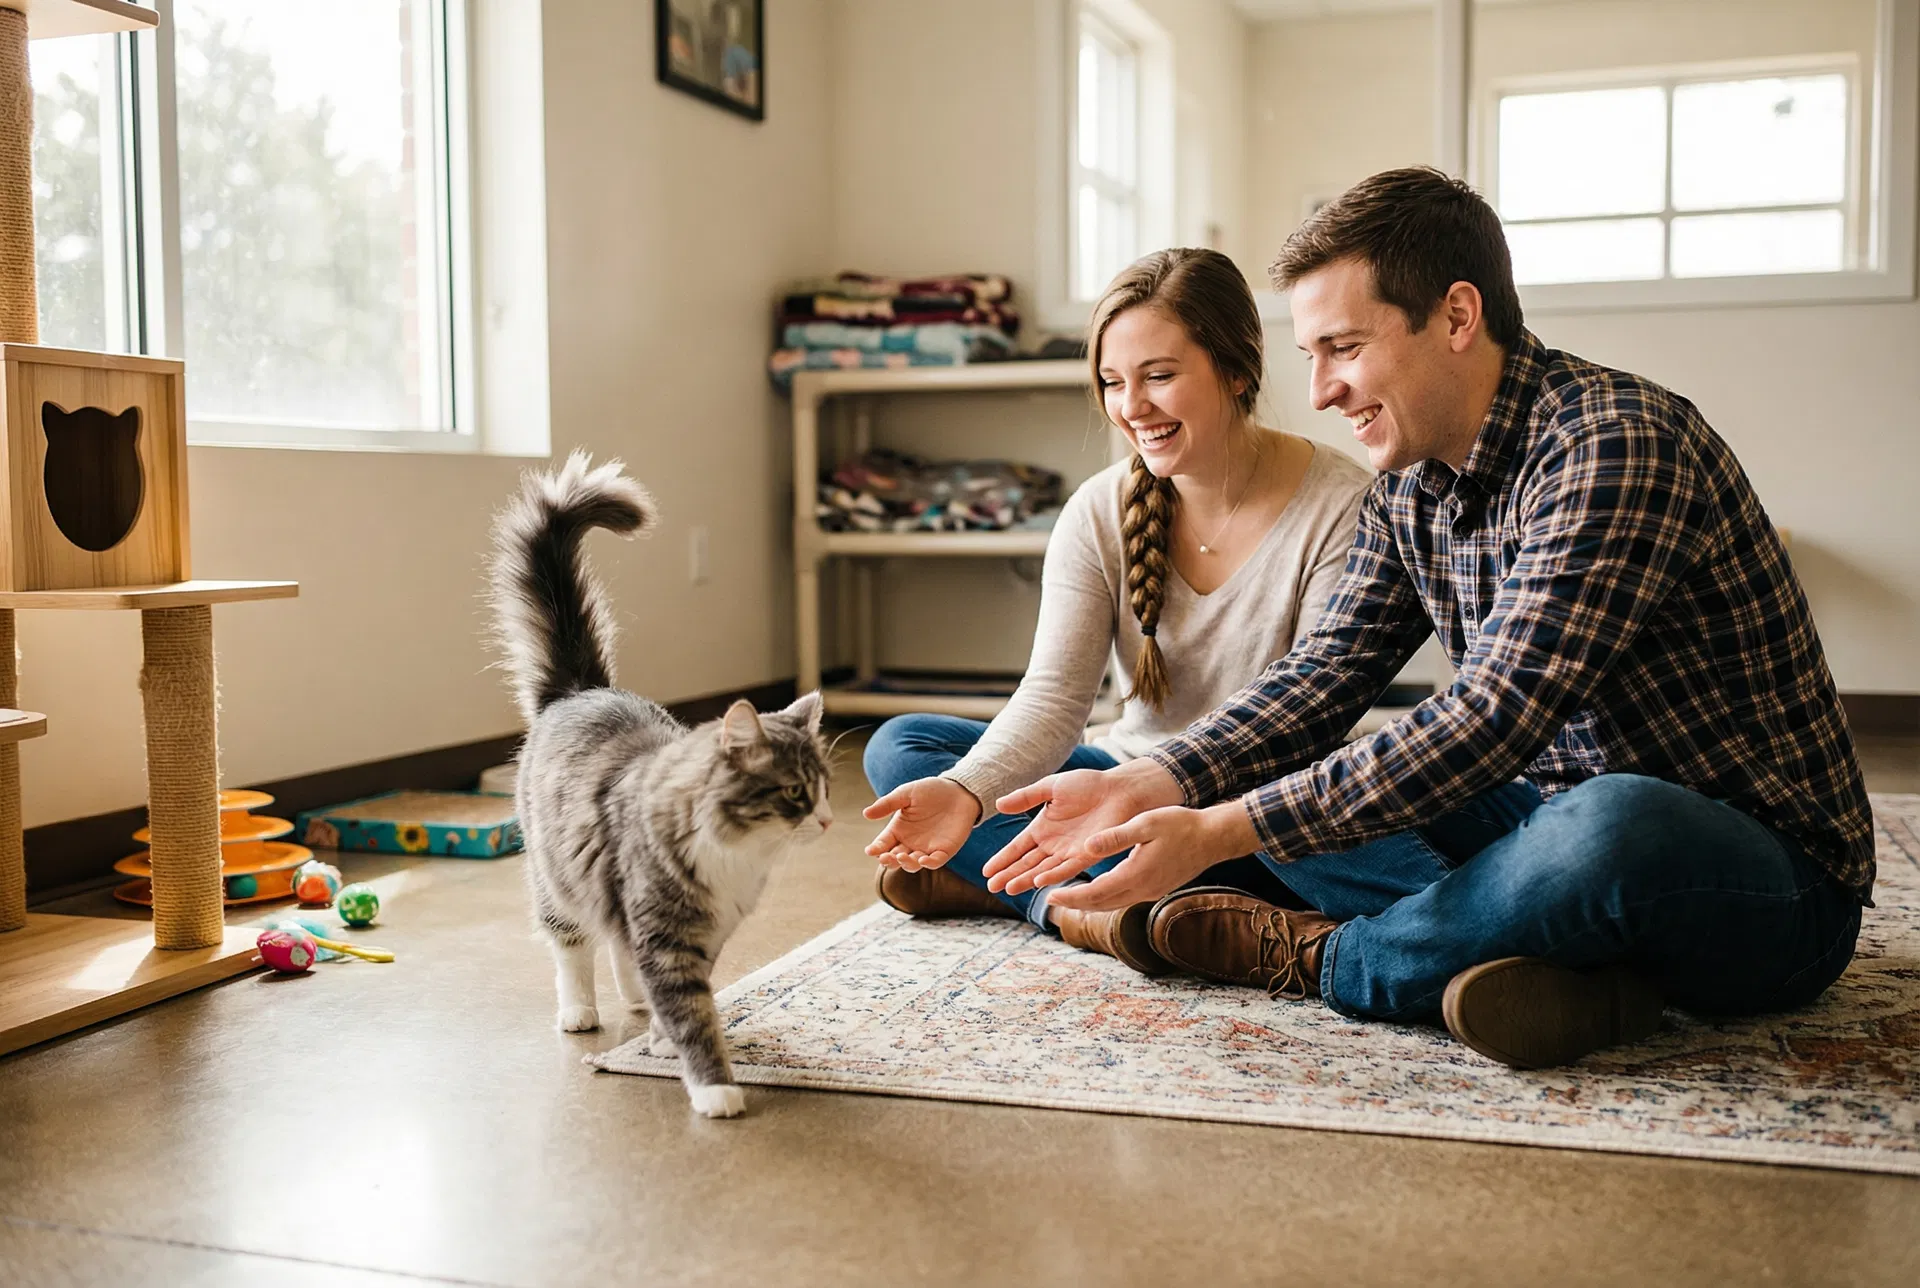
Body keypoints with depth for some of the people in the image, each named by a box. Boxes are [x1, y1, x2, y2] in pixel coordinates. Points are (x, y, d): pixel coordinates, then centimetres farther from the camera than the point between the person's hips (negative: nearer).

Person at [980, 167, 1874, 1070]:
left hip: (1773, 885, -7)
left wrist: (1217, 833, -31)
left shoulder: (1613, 441, -23)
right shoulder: (1409, 487, 4)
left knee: (1610, 825, -40)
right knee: (1281, 785, -3)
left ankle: (1322, 958, -14)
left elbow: (1490, 726, -29)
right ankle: (1564, 964, -20)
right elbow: (1320, 678, 5)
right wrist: (1147, 785, -14)